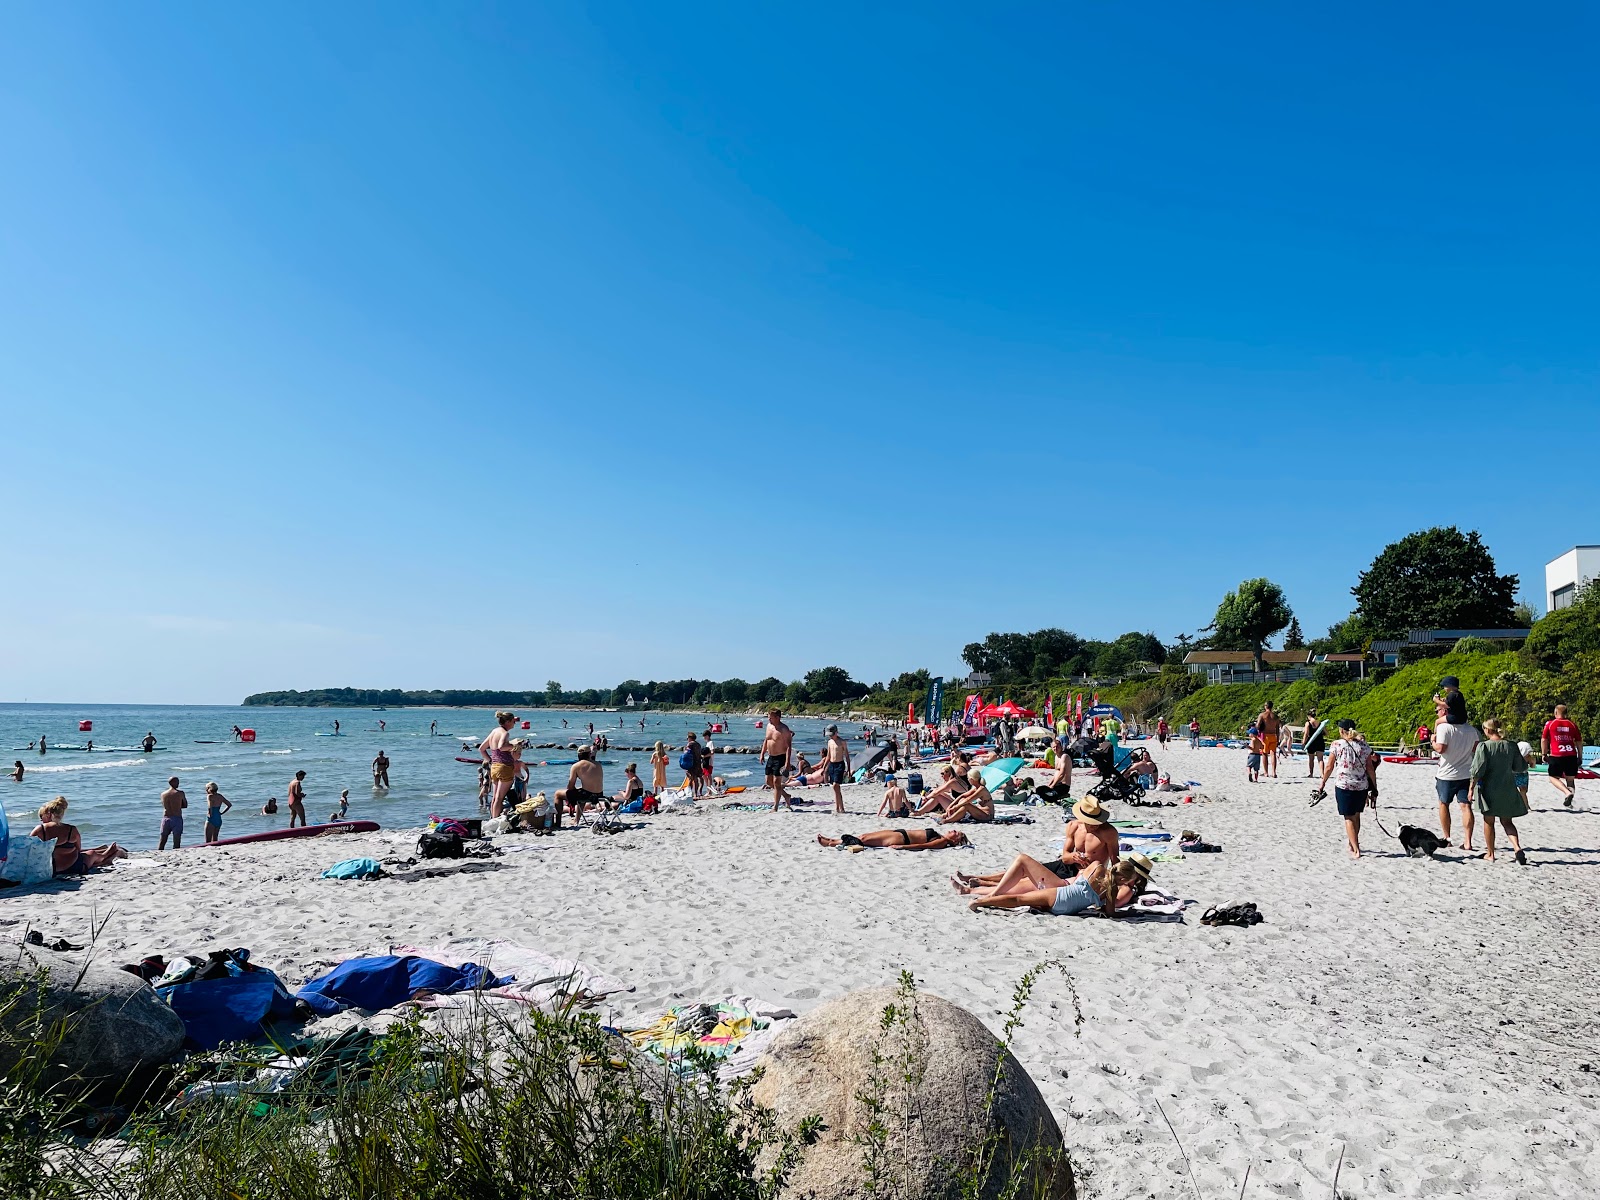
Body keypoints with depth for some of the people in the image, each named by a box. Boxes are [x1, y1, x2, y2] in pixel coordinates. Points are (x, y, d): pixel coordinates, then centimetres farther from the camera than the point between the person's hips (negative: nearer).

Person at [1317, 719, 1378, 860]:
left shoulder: (1337, 745, -7)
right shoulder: (1364, 746, 2)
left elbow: (1329, 768, -4)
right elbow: (1370, 769, 3)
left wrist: (1322, 785, 7)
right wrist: (1374, 789, 10)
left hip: (1344, 786, -4)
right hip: (1362, 786, 4)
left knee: (1349, 818, 3)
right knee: (1356, 815, 21)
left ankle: (1356, 850, -3)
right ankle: (1353, 844, 36)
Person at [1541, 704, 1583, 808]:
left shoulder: (1549, 724, 1)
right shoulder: (1572, 725, 9)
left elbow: (1544, 740, 0)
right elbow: (1579, 742, 11)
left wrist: (1544, 754, 9)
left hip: (1556, 756, -3)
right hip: (1571, 756, 3)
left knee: (1553, 777, 9)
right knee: (1570, 779, 13)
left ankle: (1568, 793, -16)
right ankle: (1569, 801, 9)